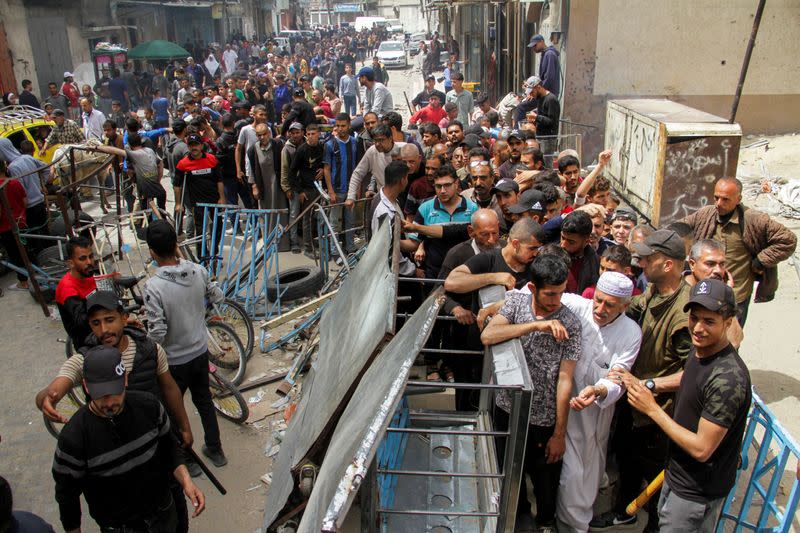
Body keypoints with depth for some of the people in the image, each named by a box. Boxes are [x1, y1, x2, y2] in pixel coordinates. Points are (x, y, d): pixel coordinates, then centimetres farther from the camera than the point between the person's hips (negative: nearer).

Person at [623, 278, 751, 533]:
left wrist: (652, 409, -24)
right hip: (679, 473, 8)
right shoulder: (699, 349, -5)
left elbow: (701, 449, -30)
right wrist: (647, 385, 4)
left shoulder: (728, 378, -33)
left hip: (698, 492, -8)